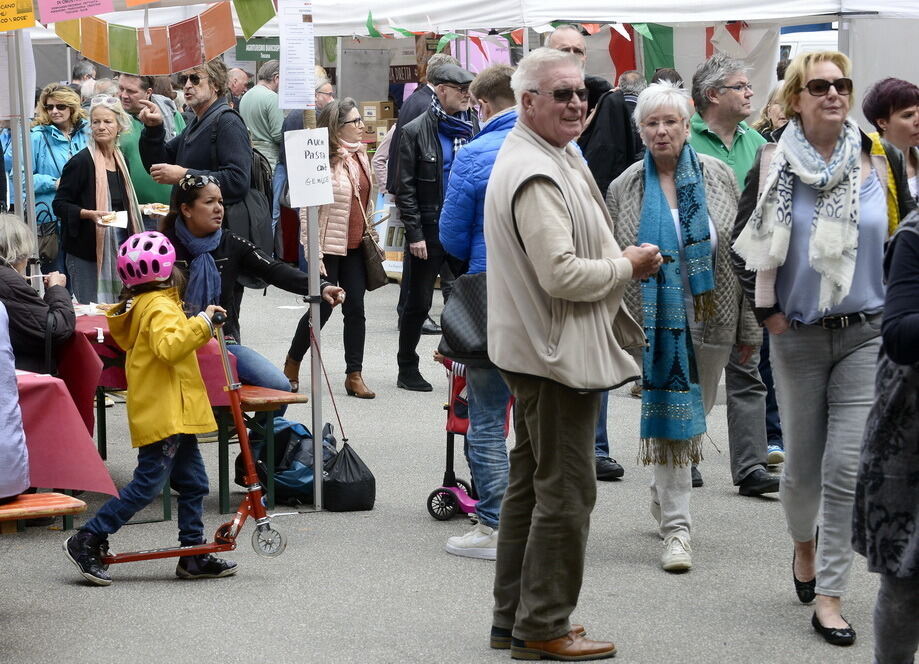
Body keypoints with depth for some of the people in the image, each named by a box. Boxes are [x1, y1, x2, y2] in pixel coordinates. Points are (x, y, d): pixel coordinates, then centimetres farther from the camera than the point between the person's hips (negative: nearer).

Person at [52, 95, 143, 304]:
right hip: (88, 250, -7)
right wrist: (89, 214, -24)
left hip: (120, 245, 7)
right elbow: (60, 204, -12)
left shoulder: (120, 160, 12)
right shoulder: (81, 161, -11)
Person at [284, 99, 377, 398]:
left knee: (355, 308, 4)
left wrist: (372, 236, 19)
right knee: (322, 309, 1)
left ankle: (354, 375, 10)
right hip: (329, 247, -6)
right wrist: (313, 255, -18)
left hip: (356, 248, 7)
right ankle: (292, 365, 22)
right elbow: (307, 210, -16)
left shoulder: (360, 155, 8)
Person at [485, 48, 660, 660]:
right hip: (558, 354, -11)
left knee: (531, 484, 16)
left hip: (537, 350, 11)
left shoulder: (550, 159, 15)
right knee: (567, 491, -5)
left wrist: (622, 260, 10)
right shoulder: (536, 175, -20)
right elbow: (560, 274, -26)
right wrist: (628, 266, -12)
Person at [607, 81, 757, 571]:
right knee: (668, 417, -4)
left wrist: (750, 326, 2)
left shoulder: (717, 177, 1)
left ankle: (663, 495, 35)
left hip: (711, 319, 2)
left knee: (694, 416, 12)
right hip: (655, 323, -2)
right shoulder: (624, 189, 0)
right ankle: (676, 528, -1)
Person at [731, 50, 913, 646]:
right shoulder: (775, 165, -2)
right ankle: (804, 543, 40)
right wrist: (765, 310, -2)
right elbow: (745, 242, 4)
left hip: (868, 334, 0)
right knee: (803, 464, 9)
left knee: (847, 467, -7)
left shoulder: (880, 161, 0)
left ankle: (829, 596, 0)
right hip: (798, 336, 0)